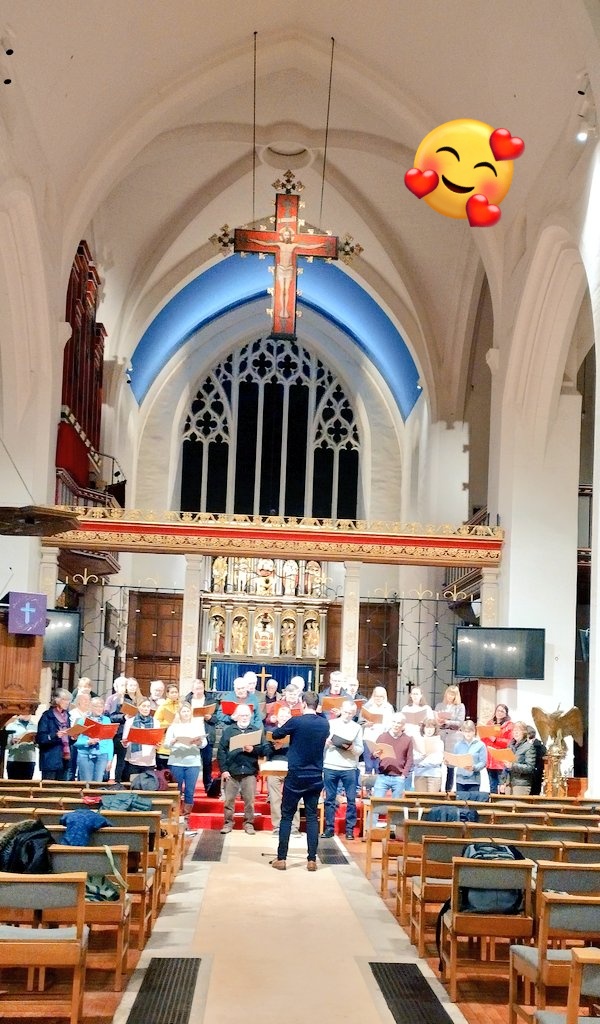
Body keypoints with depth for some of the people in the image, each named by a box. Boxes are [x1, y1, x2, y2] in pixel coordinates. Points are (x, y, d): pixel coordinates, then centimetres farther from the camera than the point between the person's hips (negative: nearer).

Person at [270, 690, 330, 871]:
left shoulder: (296, 722, -12)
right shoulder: (324, 724, 1)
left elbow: (275, 735, 3)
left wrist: (283, 729, 22)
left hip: (296, 776, -4)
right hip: (315, 777, 4)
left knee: (286, 816, 5)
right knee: (312, 817, 8)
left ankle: (281, 859, 5)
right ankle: (312, 860, 5)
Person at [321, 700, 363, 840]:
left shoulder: (357, 727, 7)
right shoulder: (331, 723, 8)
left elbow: (360, 750, 2)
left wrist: (351, 747, -17)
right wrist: (326, 743, -14)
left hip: (350, 768, 0)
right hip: (330, 766, 0)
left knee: (351, 799, 0)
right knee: (330, 799, 4)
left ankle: (349, 829, 7)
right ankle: (329, 828, 11)